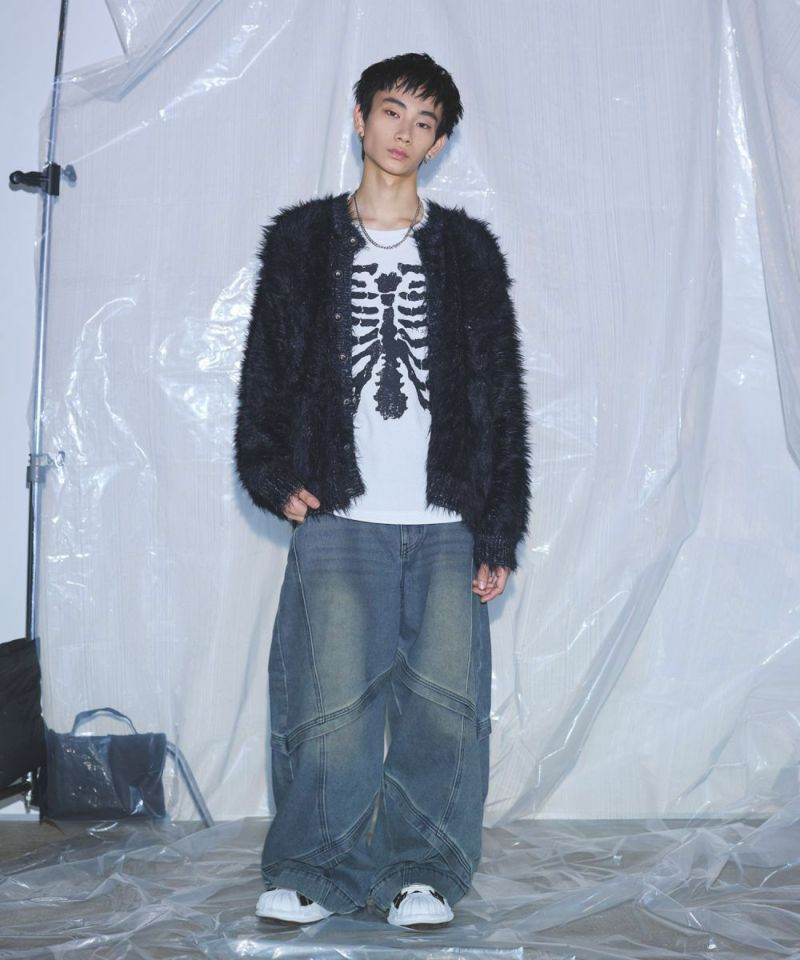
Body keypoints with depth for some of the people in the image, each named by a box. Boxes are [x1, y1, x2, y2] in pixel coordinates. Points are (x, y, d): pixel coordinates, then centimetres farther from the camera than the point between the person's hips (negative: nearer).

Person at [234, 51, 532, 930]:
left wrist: (501, 530, 4)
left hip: (446, 526, 1)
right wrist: (273, 476, -3)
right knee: (332, 701, -6)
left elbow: (501, 395, 10)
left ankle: (421, 870, 13)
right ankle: (316, 872, 11)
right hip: (337, 521, -1)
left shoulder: (468, 248, 13)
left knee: (445, 700, -3)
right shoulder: (301, 239, 13)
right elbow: (264, 373, 12)